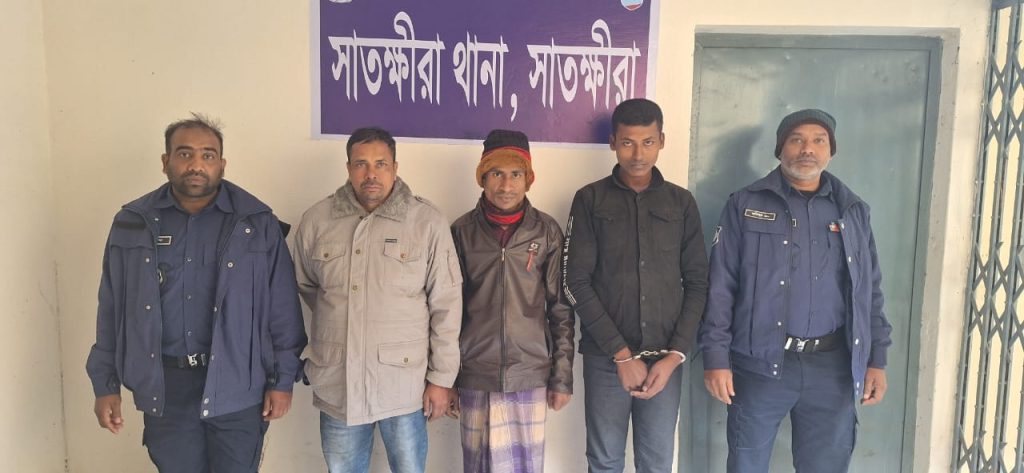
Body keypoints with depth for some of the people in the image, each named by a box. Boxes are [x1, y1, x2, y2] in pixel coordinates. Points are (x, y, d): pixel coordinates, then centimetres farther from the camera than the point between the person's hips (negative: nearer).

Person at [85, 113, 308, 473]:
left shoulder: (257, 223, -5)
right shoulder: (133, 223, 2)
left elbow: (282, 308, -4)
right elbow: (112, 309, 7)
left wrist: (282, 379, -4)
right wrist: (106, 384, 7)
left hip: (237, 385, -2)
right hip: (165, 386, 2)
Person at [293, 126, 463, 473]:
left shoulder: (428, 222, -7)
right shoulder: (315, 220, 0)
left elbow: (446, 305, -5)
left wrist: (441, 377, -4)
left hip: (404, 385, -2)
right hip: (336, 385, 3)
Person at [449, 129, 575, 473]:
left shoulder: (547, 232, 0)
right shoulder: (462, 231, 0)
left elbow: (561, 310, 3)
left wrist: (563, 377, 2)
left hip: (531, 376, 0)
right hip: (476, 377, 0)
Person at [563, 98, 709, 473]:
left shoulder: (681, 203, 6)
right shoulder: (590, 200, 0)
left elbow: (697, 284, 5)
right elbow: (576, 283, -6)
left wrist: (674, 355, -6)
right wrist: (622, 354, -10)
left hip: (665, 358, 2)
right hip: (605, 358, -1)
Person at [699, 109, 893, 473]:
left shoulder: (853, 211, 10)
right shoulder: (746, 205, 0)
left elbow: (870, 290, 12)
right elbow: (720, 287, -4)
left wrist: (877, 358, 6)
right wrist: (716, 357, -9)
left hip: (832, 366, 3)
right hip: (760, 363, -2)